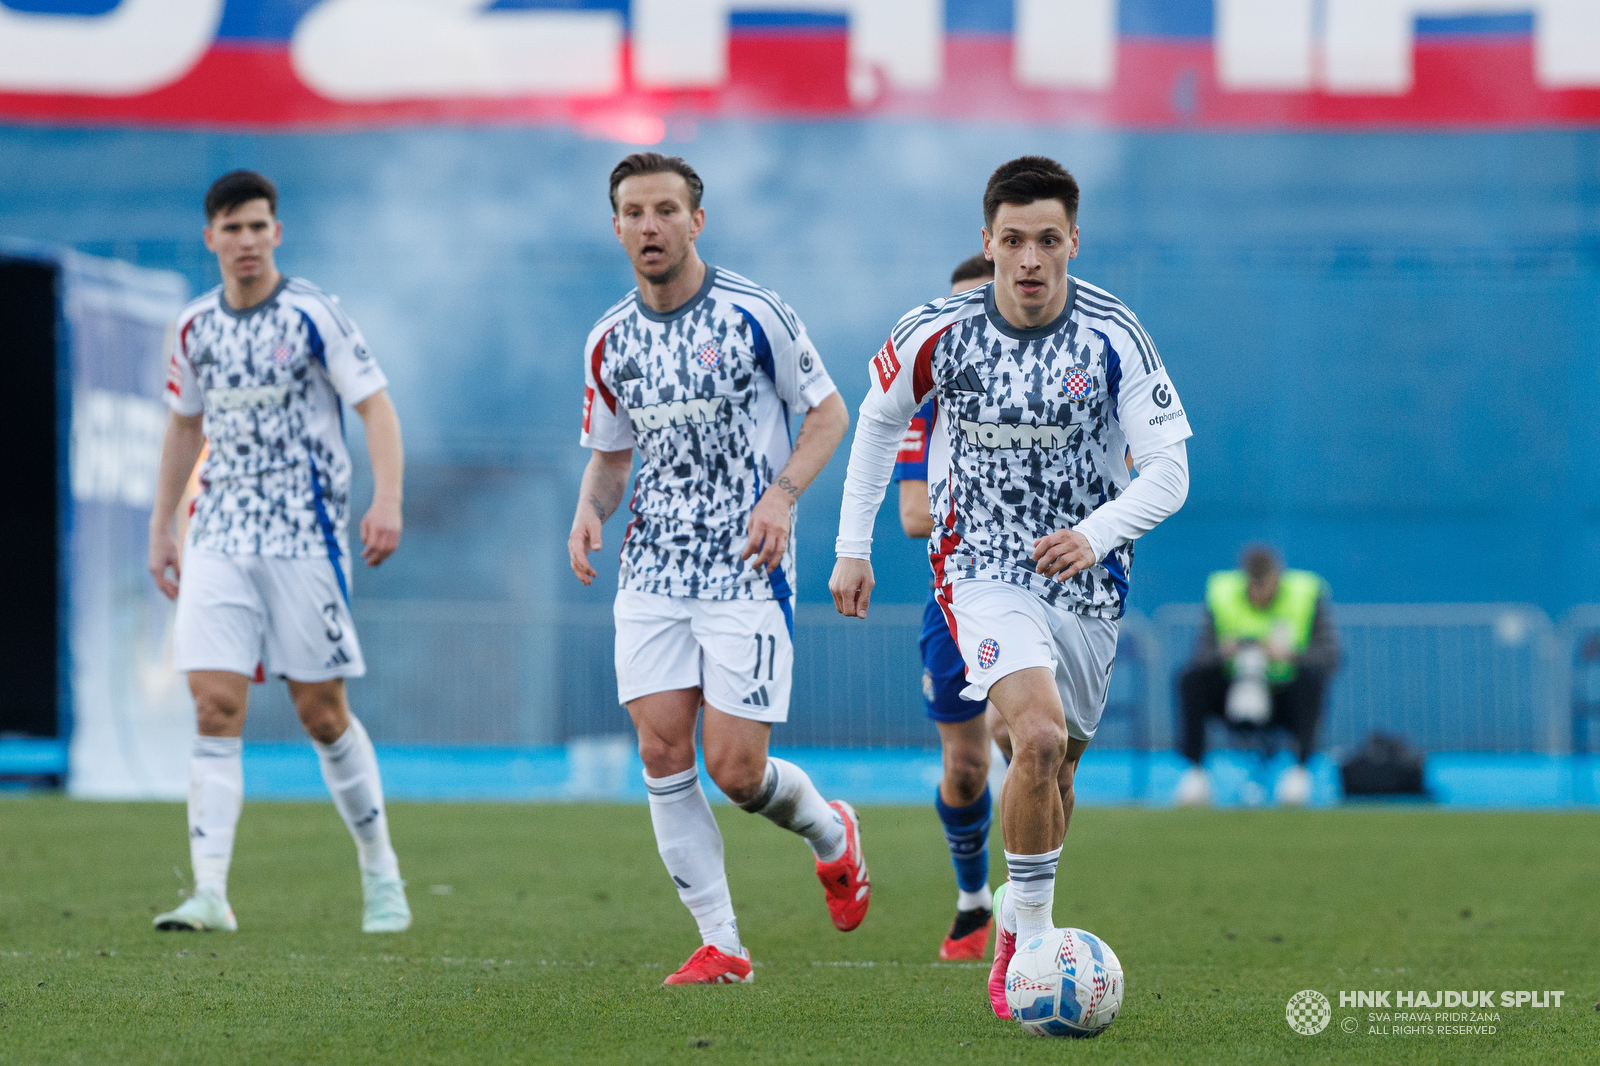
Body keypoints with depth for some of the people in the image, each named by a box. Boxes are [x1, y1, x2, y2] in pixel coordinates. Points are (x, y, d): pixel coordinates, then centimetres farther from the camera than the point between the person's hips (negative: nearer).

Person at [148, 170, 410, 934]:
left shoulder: (311, 315, -5)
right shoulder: (195, 327, 9)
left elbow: (375, 405, -8)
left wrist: (387, 501, -21)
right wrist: (161, 527, 21)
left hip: (304, 534, -4)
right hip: (219, 540, 4)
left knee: (322, 713, 1)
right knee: (215, 708, -9)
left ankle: (380, 870, 18)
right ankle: (210, 894, -13)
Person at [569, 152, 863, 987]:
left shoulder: (753, 314, -6)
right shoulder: (609, 340, 7)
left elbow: (828, 414, 2)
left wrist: (783, 493, -14)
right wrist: (590, 509, -3)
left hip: (746, 570, -4)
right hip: (652, 571, 4)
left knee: (735, 769, -8)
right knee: (661, 752, -7)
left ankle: (828, 830, 26)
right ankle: (720, 946, 1)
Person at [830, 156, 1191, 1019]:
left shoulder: (1112, 337, -13)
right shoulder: (939, 333, -11)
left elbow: (1168, 469, -12)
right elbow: (879, 418, 9)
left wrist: (1096, 533, -30)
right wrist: (853, 546, 8)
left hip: (1088, 579, 2)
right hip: (984, 567, -2)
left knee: (1053, 772, 12)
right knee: (1039, 738, -25)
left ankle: (1018, 932, 36)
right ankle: (1029, 938, -12)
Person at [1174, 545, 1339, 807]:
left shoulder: (1307, 595, -10)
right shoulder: (1221, 594, -5)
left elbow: (1329, 657, -19)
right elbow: (1203, 652, -11)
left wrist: (1291, 655, -38)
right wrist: (1223, 653, -34)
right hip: (1236, 697, 2)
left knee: (1311, 676, -33)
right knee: (1191, 677, -23)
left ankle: (1300, 769, -26)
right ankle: (1195, 771, -18)